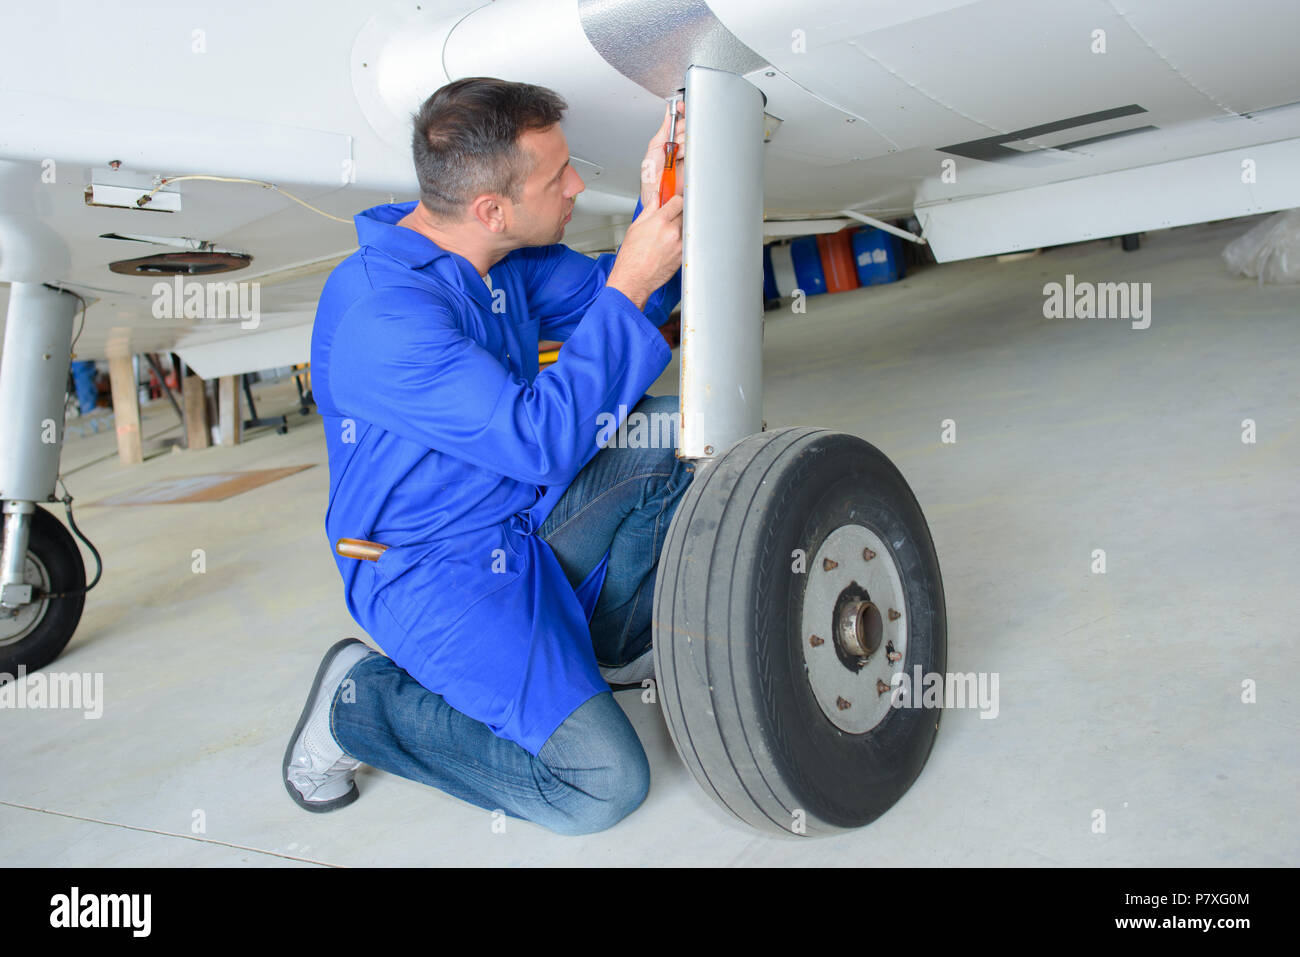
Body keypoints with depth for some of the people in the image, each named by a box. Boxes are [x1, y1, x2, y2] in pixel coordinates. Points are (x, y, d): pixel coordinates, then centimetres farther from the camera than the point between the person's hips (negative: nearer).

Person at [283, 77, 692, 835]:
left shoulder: (504, 255, 0)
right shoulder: (379, 311, -27)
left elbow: (599, 300, 12)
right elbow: (541, 444, -30)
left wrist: (656, 207, -6)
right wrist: (629, 287, -25)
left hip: (524, 530, 9)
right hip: (436, 576, -8)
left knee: (676, 437, -5)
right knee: (602, 785, -17)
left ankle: (607, 645, 11)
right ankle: (360, 699, 0)